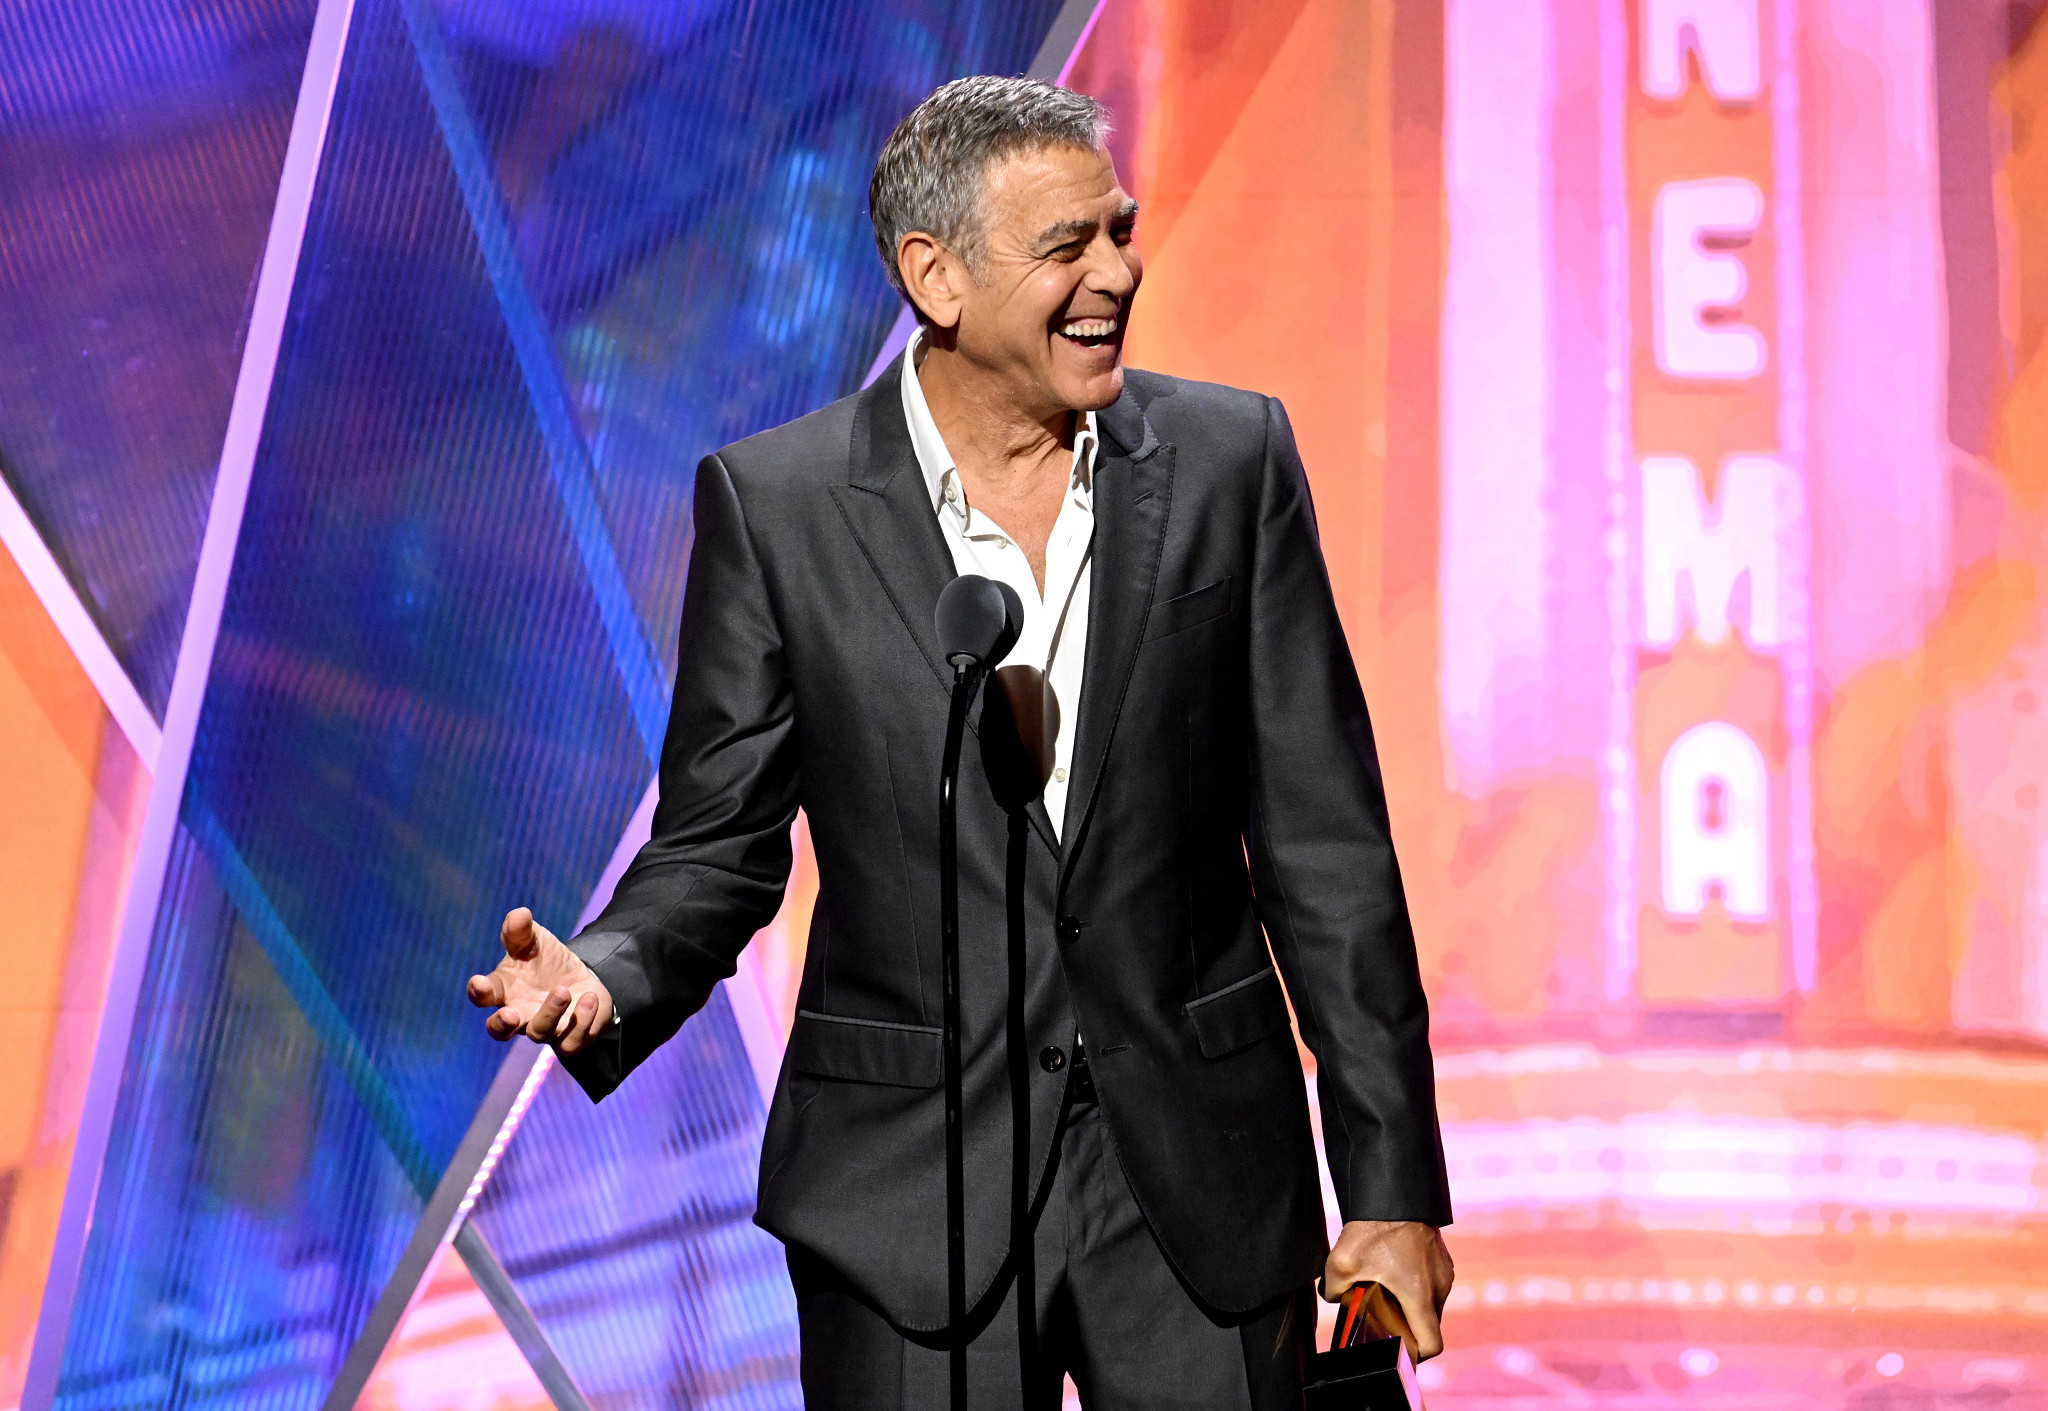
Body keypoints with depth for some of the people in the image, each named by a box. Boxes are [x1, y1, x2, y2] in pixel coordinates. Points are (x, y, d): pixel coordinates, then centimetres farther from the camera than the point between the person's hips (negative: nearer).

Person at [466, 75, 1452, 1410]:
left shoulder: (1230, 458, -1)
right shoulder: (773, 501, -4)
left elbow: (1326, 846, 0)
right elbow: (718, 847, 1)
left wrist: (1393, 1187, -1)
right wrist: (604, 980, -21)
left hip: (1204, 1185, 2)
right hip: (907, 1198, -1)